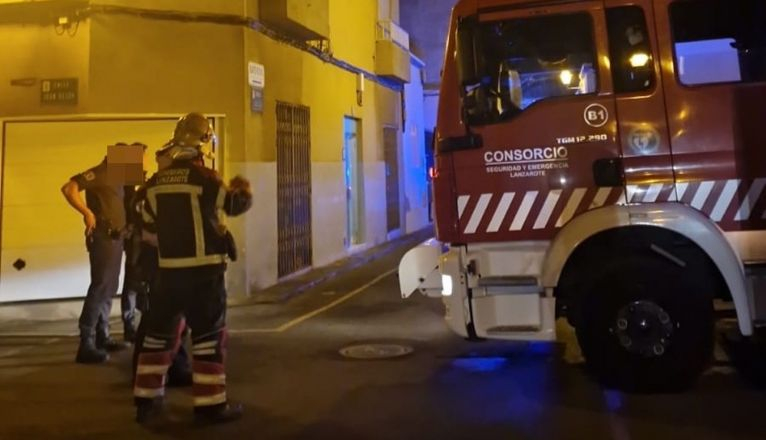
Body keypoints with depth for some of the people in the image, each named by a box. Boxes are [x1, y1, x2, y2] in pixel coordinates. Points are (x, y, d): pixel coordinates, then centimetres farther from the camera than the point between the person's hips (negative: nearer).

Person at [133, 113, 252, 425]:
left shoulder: (156, 183, 5)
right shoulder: (204, 177, -12)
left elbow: (149, 228, 13)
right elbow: (236, 204, 3)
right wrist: (244, 190, 25)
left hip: (169, 269, 5)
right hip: (203, 270, -5)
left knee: (160, 332, 14)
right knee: (209, 336, 2)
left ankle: (146, 400, 21)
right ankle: (211, 405, 6)